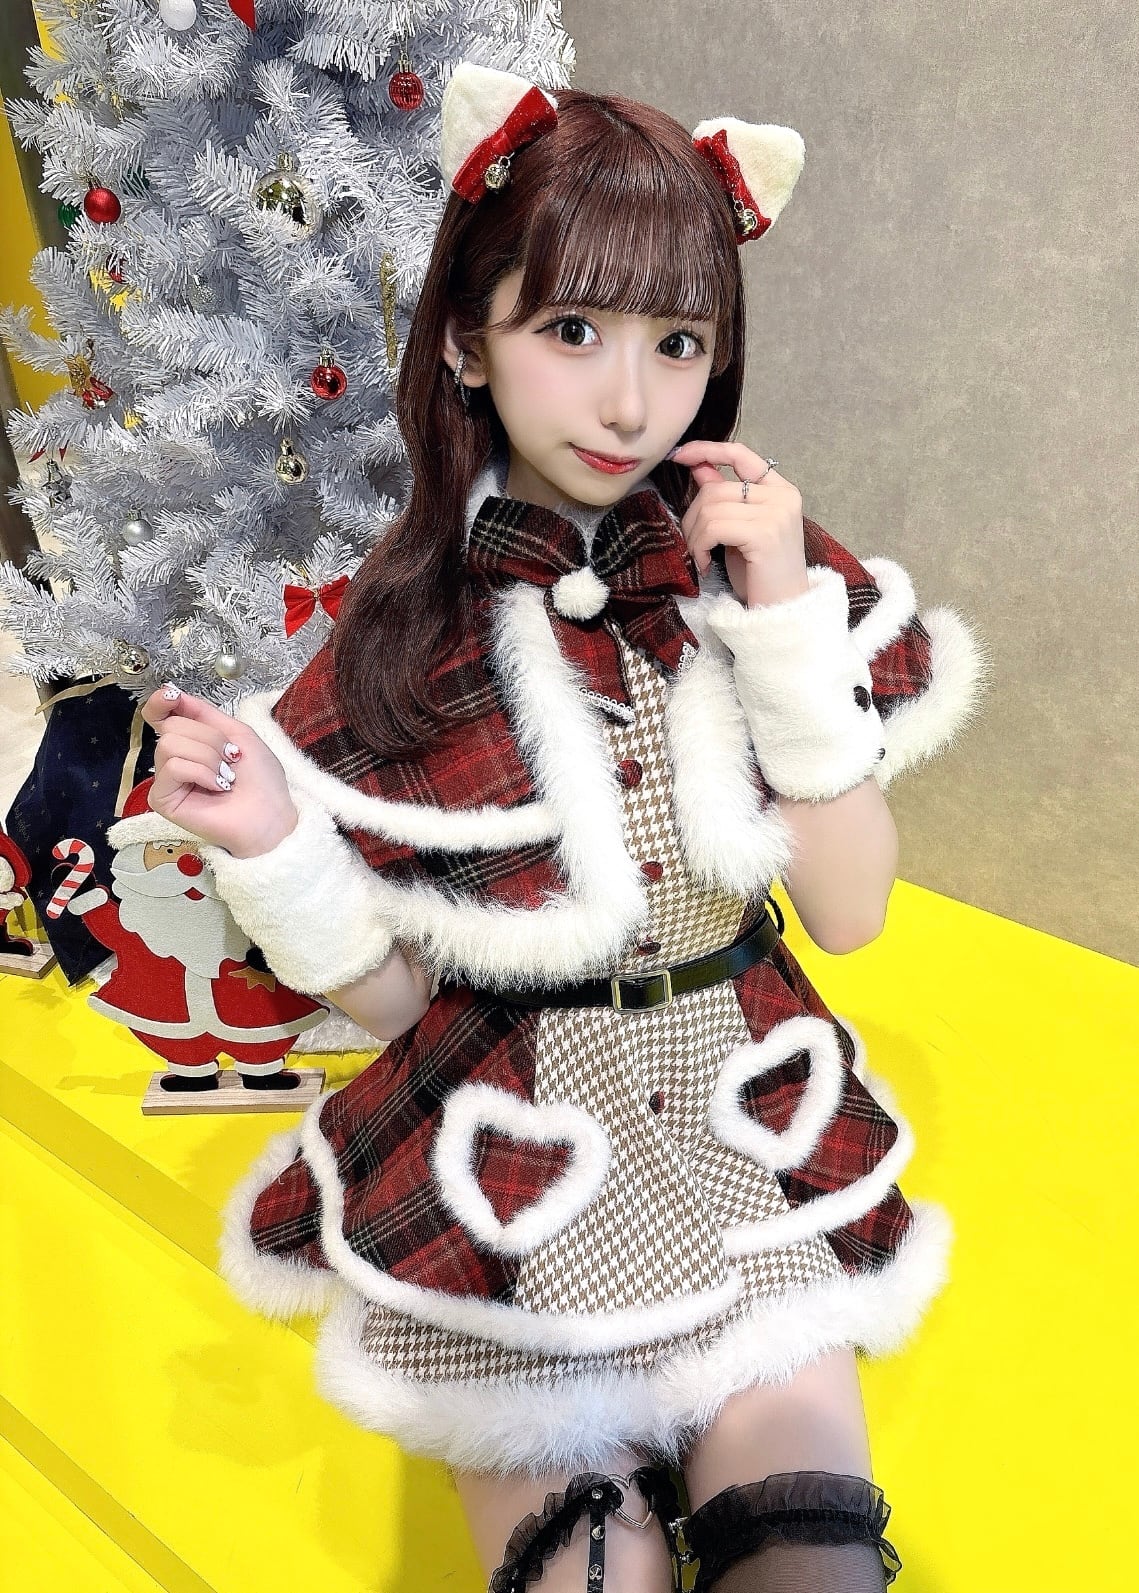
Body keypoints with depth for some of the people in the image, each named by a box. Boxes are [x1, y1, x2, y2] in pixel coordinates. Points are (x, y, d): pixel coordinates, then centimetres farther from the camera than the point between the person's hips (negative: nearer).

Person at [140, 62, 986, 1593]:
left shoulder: (766, 568, -3)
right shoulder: (403, 632, -8)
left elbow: (851, 910, -8)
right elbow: (396, 996, -5)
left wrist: (787, 620, -17)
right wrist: (268, 849, -24)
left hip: (744, 1123, 2)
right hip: (518, 1154, -1)